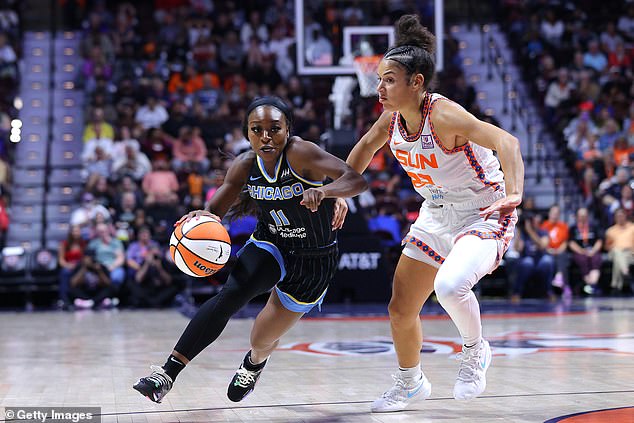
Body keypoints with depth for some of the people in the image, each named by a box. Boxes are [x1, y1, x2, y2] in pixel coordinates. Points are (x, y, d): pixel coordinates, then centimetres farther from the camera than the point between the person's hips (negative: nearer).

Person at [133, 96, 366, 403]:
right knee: (230, 295, -29)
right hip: (268, 246, 3)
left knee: (262, 341, 9)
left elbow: (357, 180, -35)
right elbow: (215, 211, -5)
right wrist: (202, 217, -29)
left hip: (312, 262, -2)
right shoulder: (245, 165, -12)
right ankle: (167, 374, -28)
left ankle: (254, 364, 50)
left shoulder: (300, 153, -27)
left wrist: (324, 191, -56)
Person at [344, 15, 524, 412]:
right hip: (438, 215, 8)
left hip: (484, 215, -8)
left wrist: (514, 193, -55)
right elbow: (366, 146, 16)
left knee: (449, 286, -35)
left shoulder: (443, 115, -28)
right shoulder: (392, 118, -6)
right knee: (401, 309, 11)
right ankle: (410, 383, 37)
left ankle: (476, 351, -3)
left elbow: (507, 142, -40)